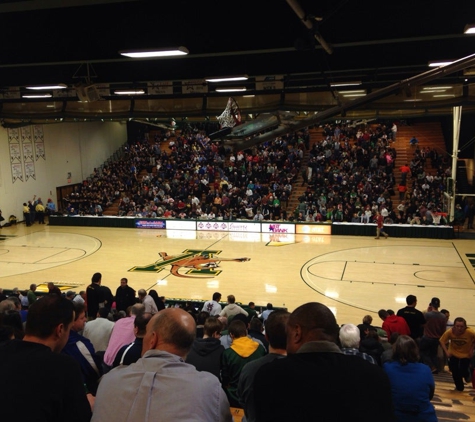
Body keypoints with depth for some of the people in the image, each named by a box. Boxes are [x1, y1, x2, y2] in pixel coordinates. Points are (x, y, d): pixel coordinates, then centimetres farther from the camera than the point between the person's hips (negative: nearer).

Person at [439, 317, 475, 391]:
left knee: (463, 371, -4)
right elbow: (441, 341, -15)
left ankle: (466, 375, 36)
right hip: (453, 354, 1)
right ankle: (459, 387, 32)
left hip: (466, 355, -1)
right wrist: (446, 352, -20)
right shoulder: (450, 332, -29)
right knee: (455, 372, 4)